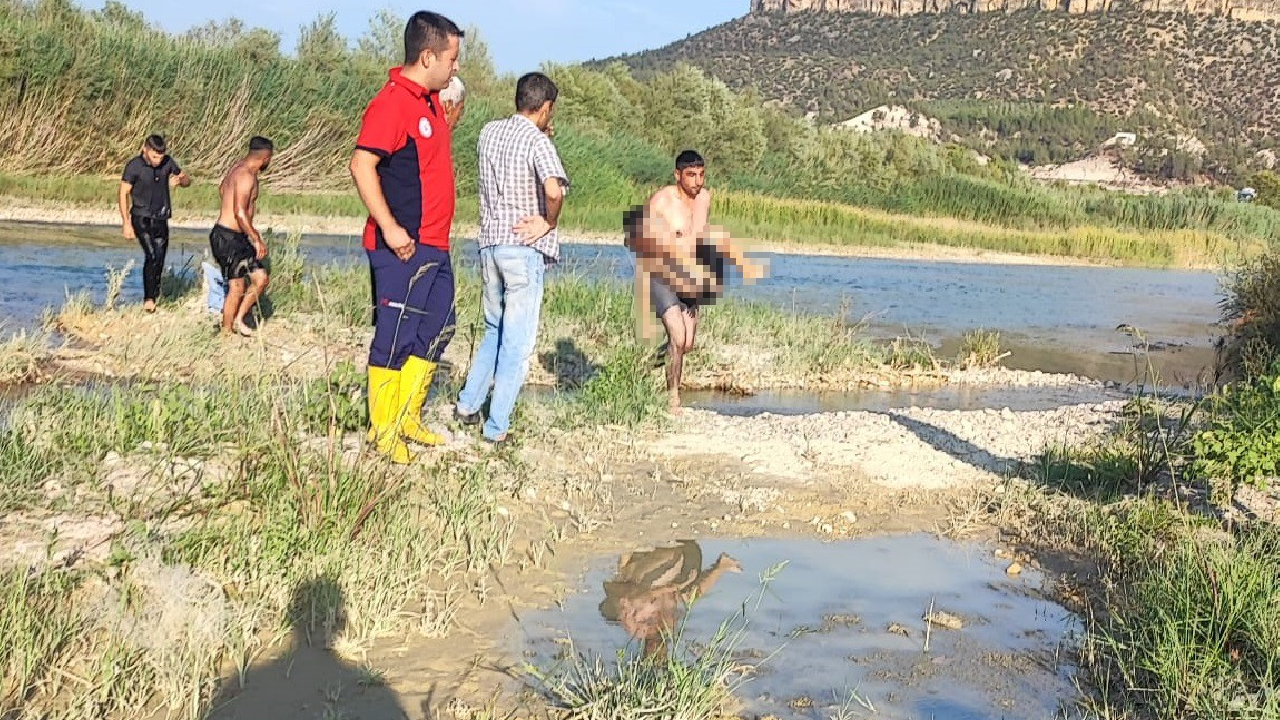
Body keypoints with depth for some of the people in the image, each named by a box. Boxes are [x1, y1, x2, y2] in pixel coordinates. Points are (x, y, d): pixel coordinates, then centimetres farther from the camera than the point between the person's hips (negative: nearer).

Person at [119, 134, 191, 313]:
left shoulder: (167, 162, 1)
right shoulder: (134, 166, -10)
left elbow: (187, 180, 13)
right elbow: (123, 194, -6)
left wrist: (180, 179, -13)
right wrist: (126, 223, -10)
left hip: (161, 220, 5)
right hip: (142, 219, -4)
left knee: (159, 261, 4)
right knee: (152, 256, -21)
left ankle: (153, 297, 16)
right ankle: (148, 299, -18)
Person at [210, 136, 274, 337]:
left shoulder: (239, 168, 11)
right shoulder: (246, 175, -19)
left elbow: (222, 189, 31)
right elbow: (240, 213, -26)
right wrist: (257, 239, -23)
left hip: (237, 237, 10)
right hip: (227, 237, -10)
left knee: (260, 278, 7)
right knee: (237, 287, -4)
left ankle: (238, 320, 14)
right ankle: (226, 332, 6)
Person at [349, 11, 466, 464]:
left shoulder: (430, 101, 14)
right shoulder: (392, 102, -15)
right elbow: (362, 165, -23)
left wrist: (449, 123, 13)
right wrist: (389, 227, -26)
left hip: (434, 247, 10)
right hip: (402, 247, -10)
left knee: (436, 332, 17)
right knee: (395, 337, -2)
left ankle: (407, 418, 29)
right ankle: (382, 431, 10)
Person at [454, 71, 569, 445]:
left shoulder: (489, 132, 8)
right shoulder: (538, 141, -12)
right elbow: (554, 189, -28)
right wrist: (550, 222, -10)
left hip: (489, 243, 6)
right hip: (524, 247, -6)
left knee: (494, 331, 23)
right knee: (517, 341, 1)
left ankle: (468, 403, 25)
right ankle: (497, 427, 3)